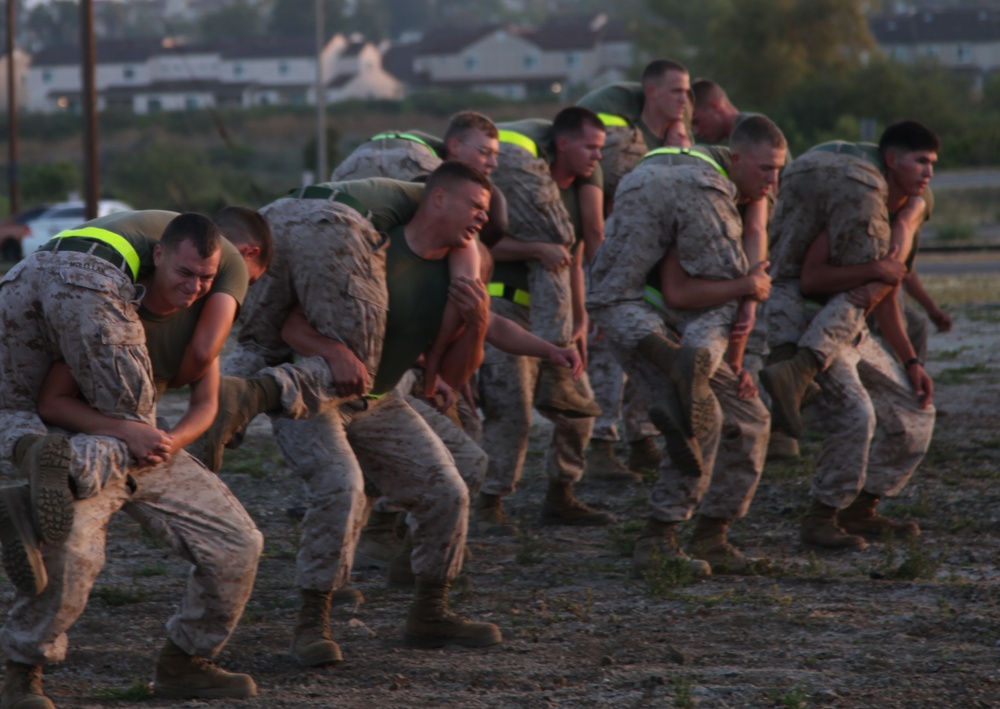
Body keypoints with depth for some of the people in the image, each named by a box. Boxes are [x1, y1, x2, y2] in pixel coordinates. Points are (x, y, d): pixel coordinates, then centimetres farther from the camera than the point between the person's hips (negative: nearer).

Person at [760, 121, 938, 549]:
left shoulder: (912, 207, 10)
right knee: (854, 414, -25)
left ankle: (861, 512, 17)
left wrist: (911, 362, 10)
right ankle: (820, 520, -12)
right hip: (806, 327, -9)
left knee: (915, 414, 9)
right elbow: (809, 278, -25)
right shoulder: (861, 196, -20)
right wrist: (875, 270, -30)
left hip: (851, 333, 9)